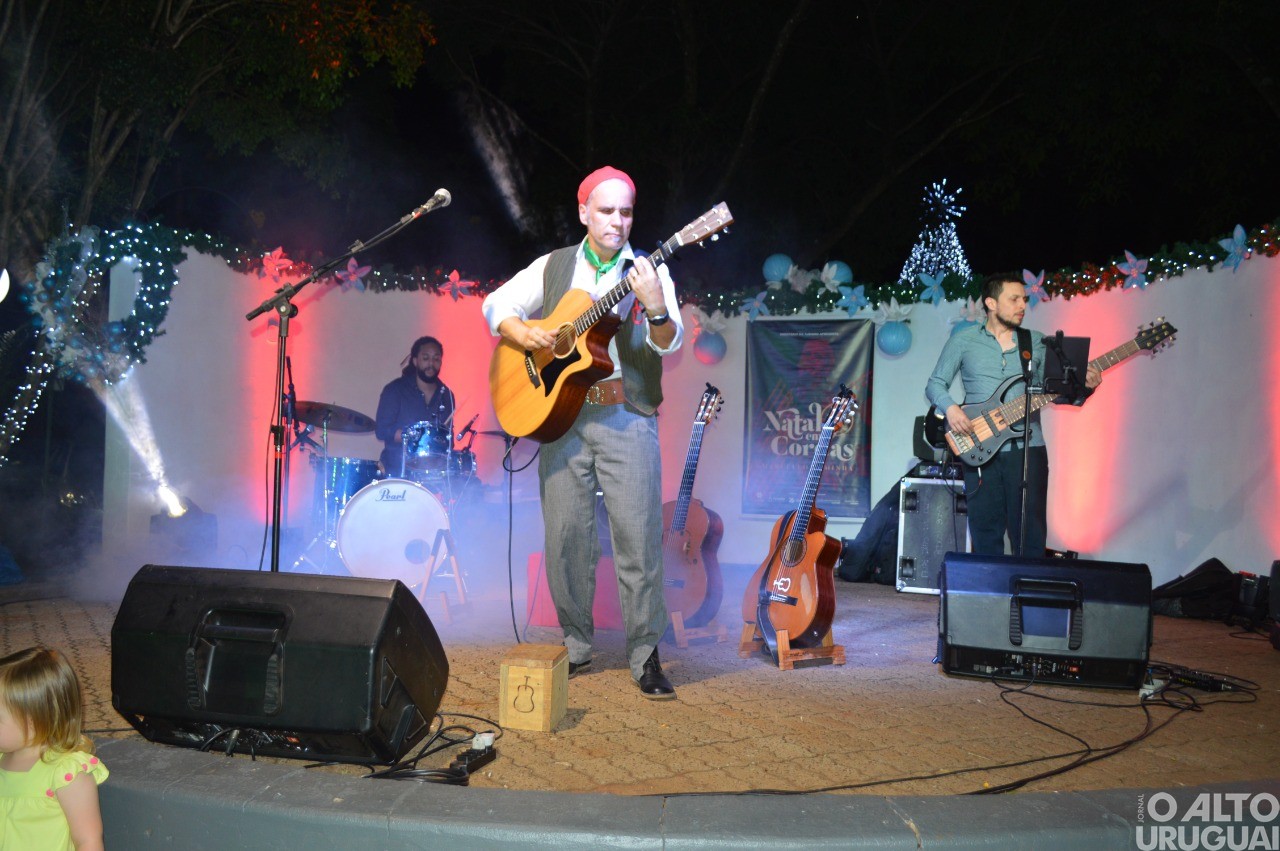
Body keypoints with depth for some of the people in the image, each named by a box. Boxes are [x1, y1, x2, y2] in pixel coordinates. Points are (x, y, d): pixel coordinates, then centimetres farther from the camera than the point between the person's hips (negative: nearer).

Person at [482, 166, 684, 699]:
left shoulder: (648, 270, 4)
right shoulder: (554, 267, 12)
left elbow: (669, 343, -8)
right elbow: (496, 305, 17)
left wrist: (656, 309, -30)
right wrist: (522, 334, -3)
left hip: (627, 418, -2)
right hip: (561, 415, 2)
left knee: (639, 535, -7)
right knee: (565, 535, 5)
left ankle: (645, 655, 4)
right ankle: (575, 646, 22)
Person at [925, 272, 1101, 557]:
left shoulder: (1037, 342, 12)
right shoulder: (963, 340, 6)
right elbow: (935, 384, 6)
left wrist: (1083, 384, -7)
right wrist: (950, 408, -13)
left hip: (1027, 447, 1)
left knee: (1030, 534, 1)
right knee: (986, 536, 4)